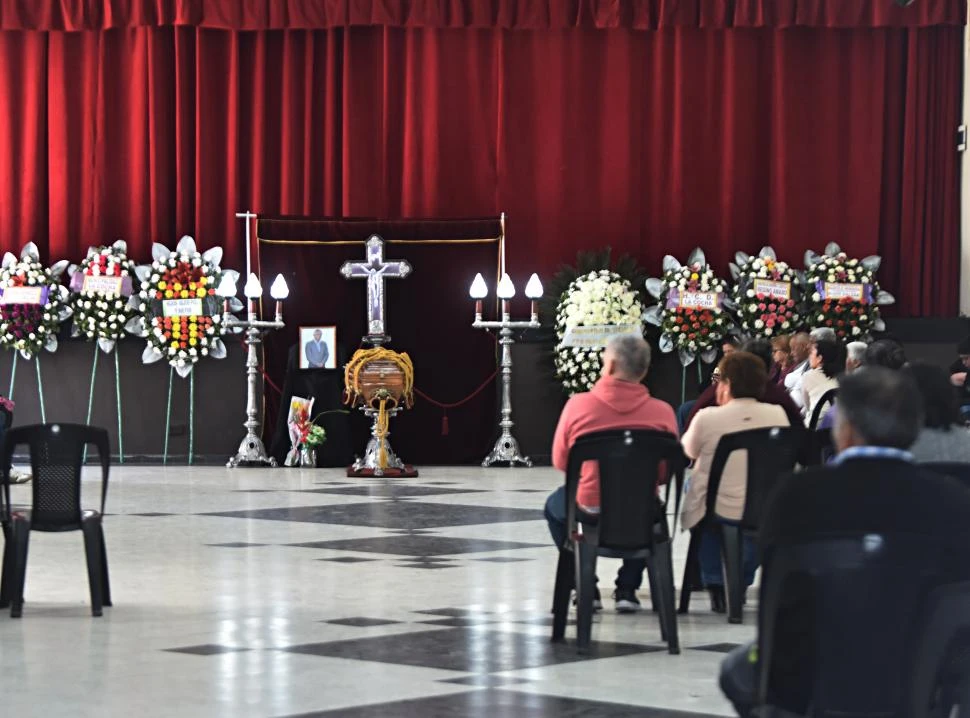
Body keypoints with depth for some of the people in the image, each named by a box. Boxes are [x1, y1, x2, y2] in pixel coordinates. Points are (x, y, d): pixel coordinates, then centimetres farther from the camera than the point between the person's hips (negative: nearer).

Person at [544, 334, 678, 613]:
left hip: (589, 510, -1)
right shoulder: (662, 412, -11)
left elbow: (560, 461, -1)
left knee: (555, 504, 35)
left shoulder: (578, 404, -13)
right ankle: (627, 588, 28)